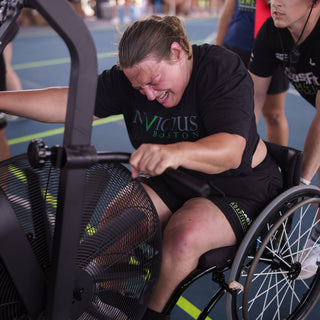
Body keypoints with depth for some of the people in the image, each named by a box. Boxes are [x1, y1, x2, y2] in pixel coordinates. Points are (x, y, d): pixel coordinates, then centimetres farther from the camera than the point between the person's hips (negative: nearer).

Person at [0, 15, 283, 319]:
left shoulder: (223, 68, -22)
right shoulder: (129, 77, -6)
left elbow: (230, 151, -35)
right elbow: (68, 102, -14)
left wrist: (176, 151, -54)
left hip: (240, 183, -5)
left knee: (184, 236, -31)